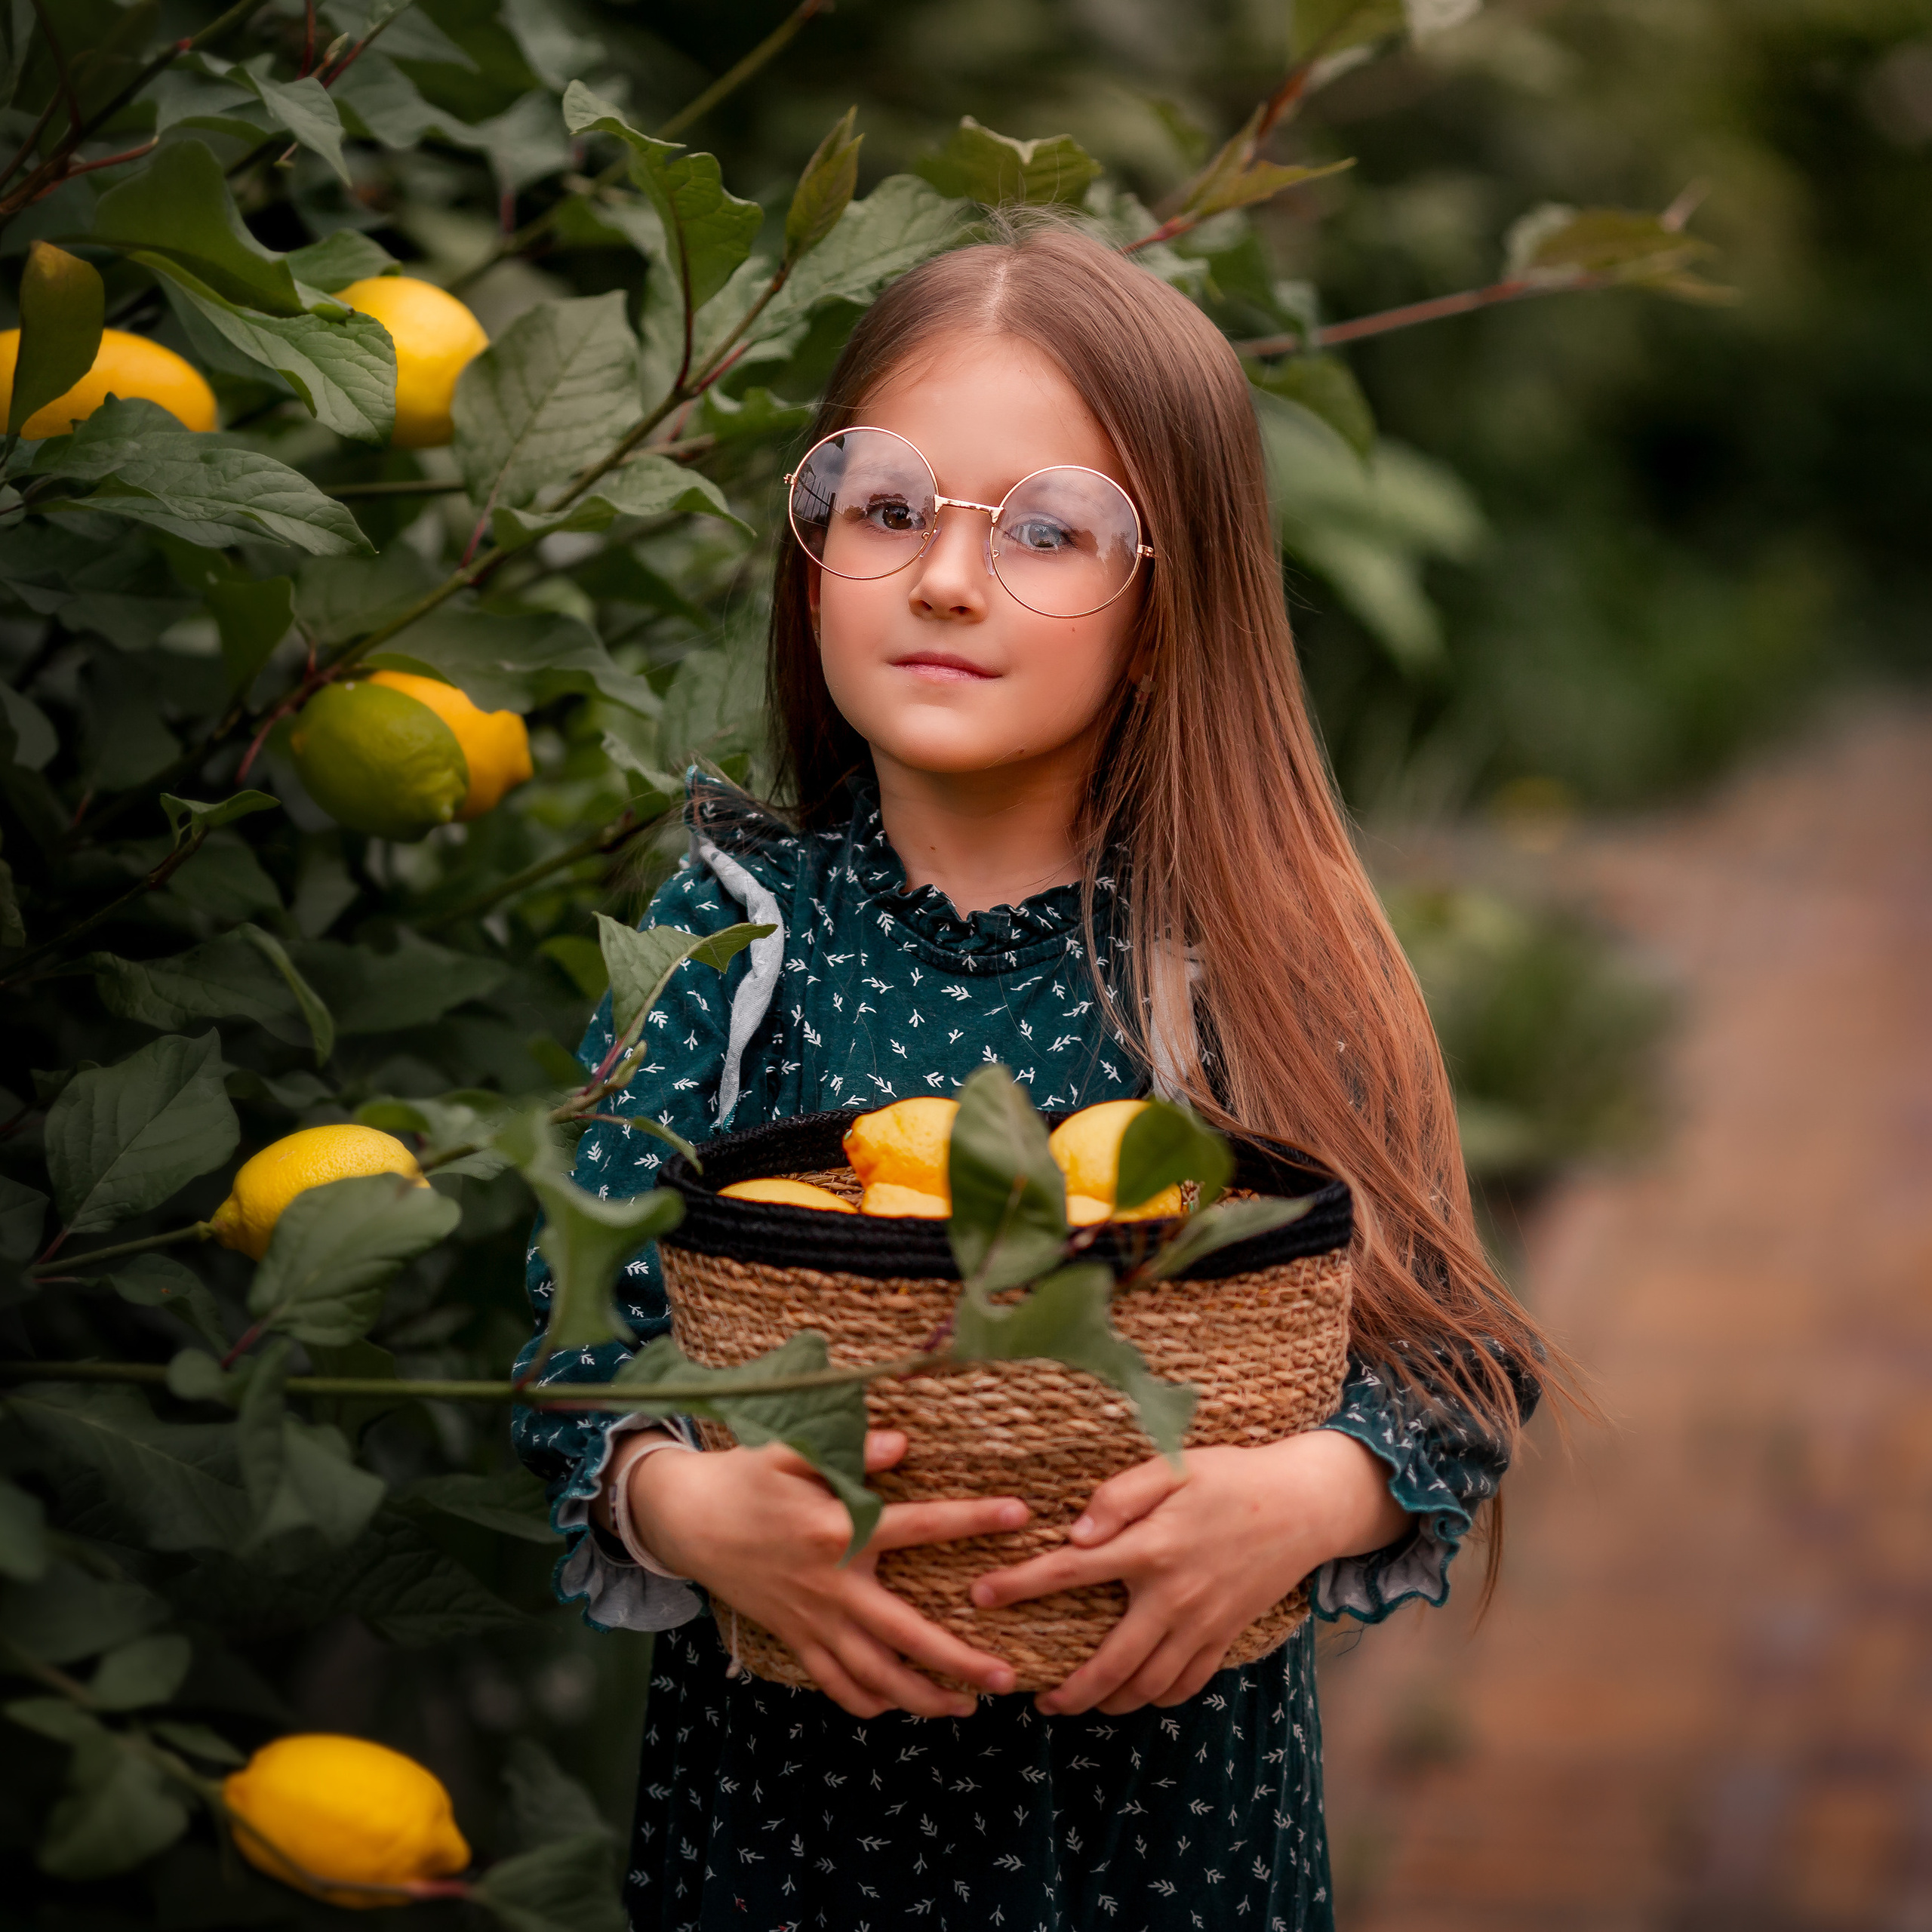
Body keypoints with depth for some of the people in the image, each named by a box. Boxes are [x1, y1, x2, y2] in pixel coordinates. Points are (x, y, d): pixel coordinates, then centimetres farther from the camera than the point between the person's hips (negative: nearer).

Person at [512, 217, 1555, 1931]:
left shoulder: (1263, 958, -6)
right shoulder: (725, 934, -4)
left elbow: (1460, 1361, -5)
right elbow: (576, 1331, -6)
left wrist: (1312, 1495, -24)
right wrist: (682, 1503, -25)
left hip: (1175, 1779, 0)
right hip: (787, 1780, 0)